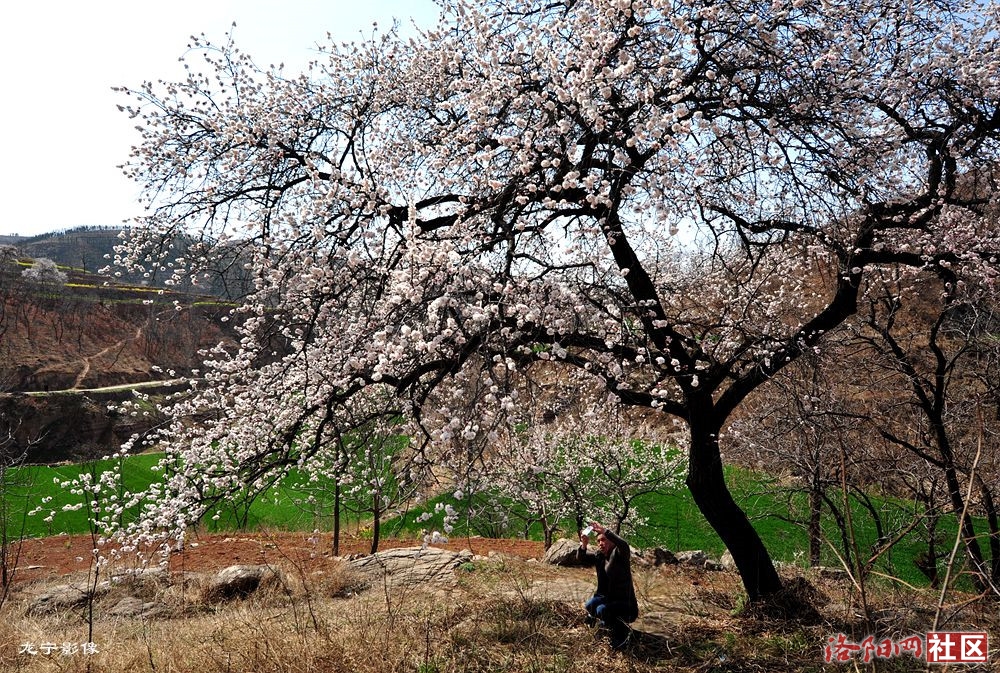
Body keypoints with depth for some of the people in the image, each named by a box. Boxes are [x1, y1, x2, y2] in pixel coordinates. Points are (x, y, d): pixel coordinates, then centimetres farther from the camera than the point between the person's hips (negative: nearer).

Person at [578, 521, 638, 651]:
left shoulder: (619, 554, -15)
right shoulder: (599, 556, 4)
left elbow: (624, 546, -38)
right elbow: (581, 558, -2)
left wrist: (605, 531, -44)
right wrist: (584, 544, -23)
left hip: (626, 605, -6)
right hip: (608, 598, 6)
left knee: (602, 610, -30)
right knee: (590, 606, -20)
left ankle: (622, 632, -5)